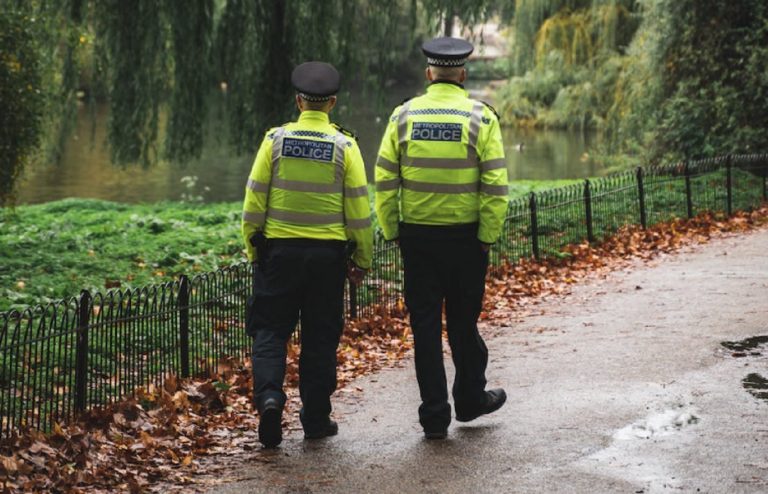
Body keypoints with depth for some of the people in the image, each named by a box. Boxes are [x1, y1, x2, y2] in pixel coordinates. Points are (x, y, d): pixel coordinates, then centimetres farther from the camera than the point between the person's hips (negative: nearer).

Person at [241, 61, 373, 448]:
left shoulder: (276, 140, -2)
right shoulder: (344, 147, -3)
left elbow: (254, 201, -1)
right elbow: (359, 209, -3)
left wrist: (253, 249, 10)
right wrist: (362, 259, 7)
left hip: (279, 250, 0)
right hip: (327, 253, 0)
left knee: (270, 329, 8)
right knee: (320, 336, 9)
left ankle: (269, 393, -15)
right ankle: (316, 419, 14)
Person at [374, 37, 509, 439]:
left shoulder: (403, 116, 0)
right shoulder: (481, 117, -5)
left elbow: (384, 180, -2)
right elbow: (495, 184, -10)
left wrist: (391, 231, 5)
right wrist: (488, 236, -3)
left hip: (416, 235, 1)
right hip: (465, 236, -1)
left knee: (425, 324, 6)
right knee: (463, 321, 15)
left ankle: (434, 415, 7)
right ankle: (470, 398, 30)